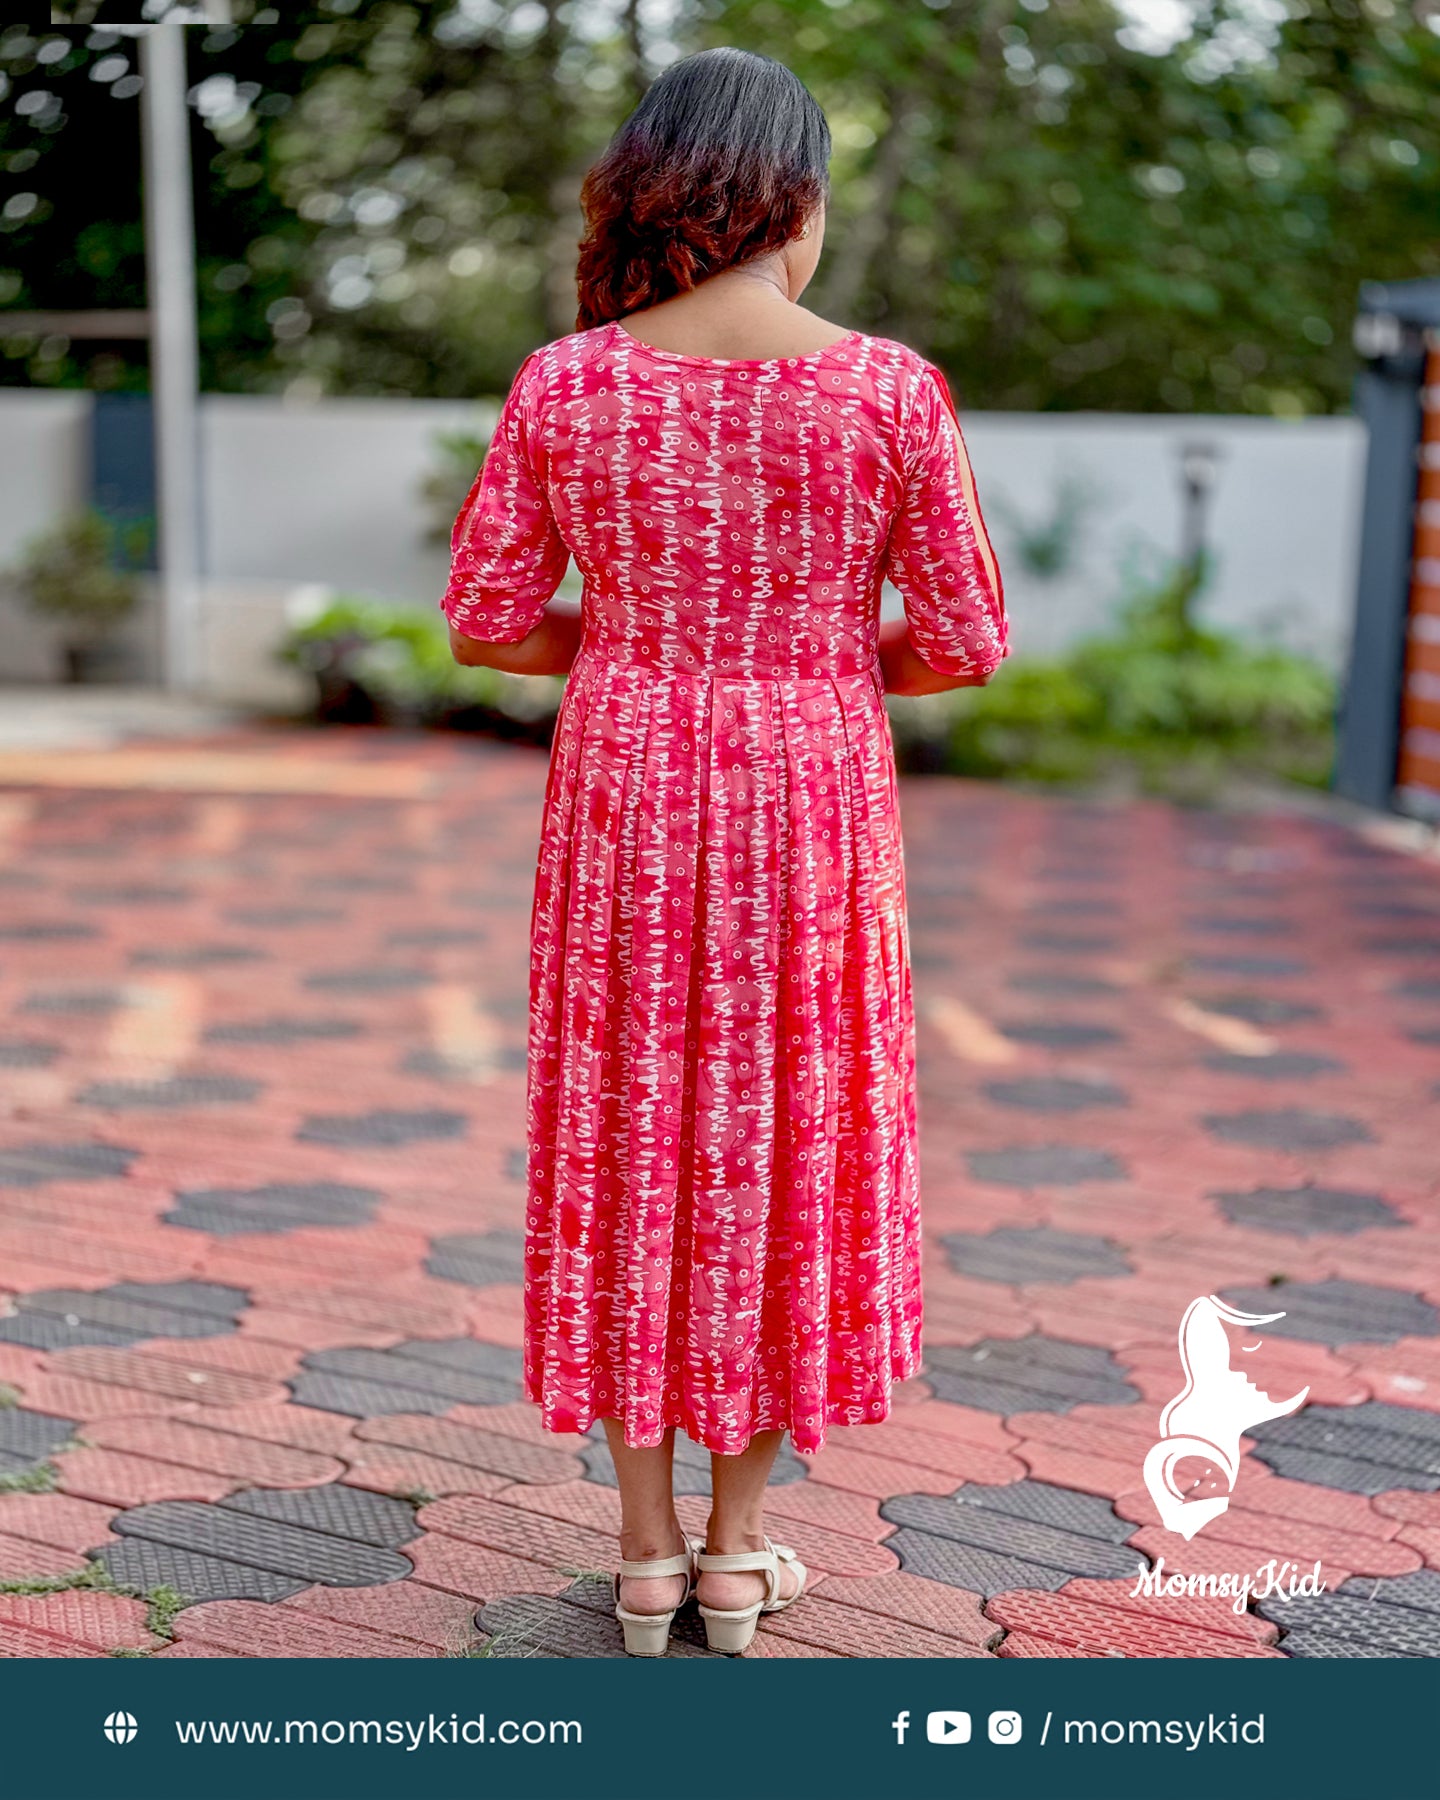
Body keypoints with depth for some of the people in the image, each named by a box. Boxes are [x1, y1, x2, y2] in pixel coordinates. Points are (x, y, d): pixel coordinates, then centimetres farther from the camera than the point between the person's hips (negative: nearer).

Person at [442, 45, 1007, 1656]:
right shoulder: (888, 388, -8)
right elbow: (964, 642, -4)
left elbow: (485, 621, -1)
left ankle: (646, 1551, 22)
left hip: (625, 809, 1)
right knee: (786, 1150, 13)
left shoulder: (565, 383, -4)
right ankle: (738, 1547, 23)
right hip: (807, 816, -1)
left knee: (629, 1151, 13)